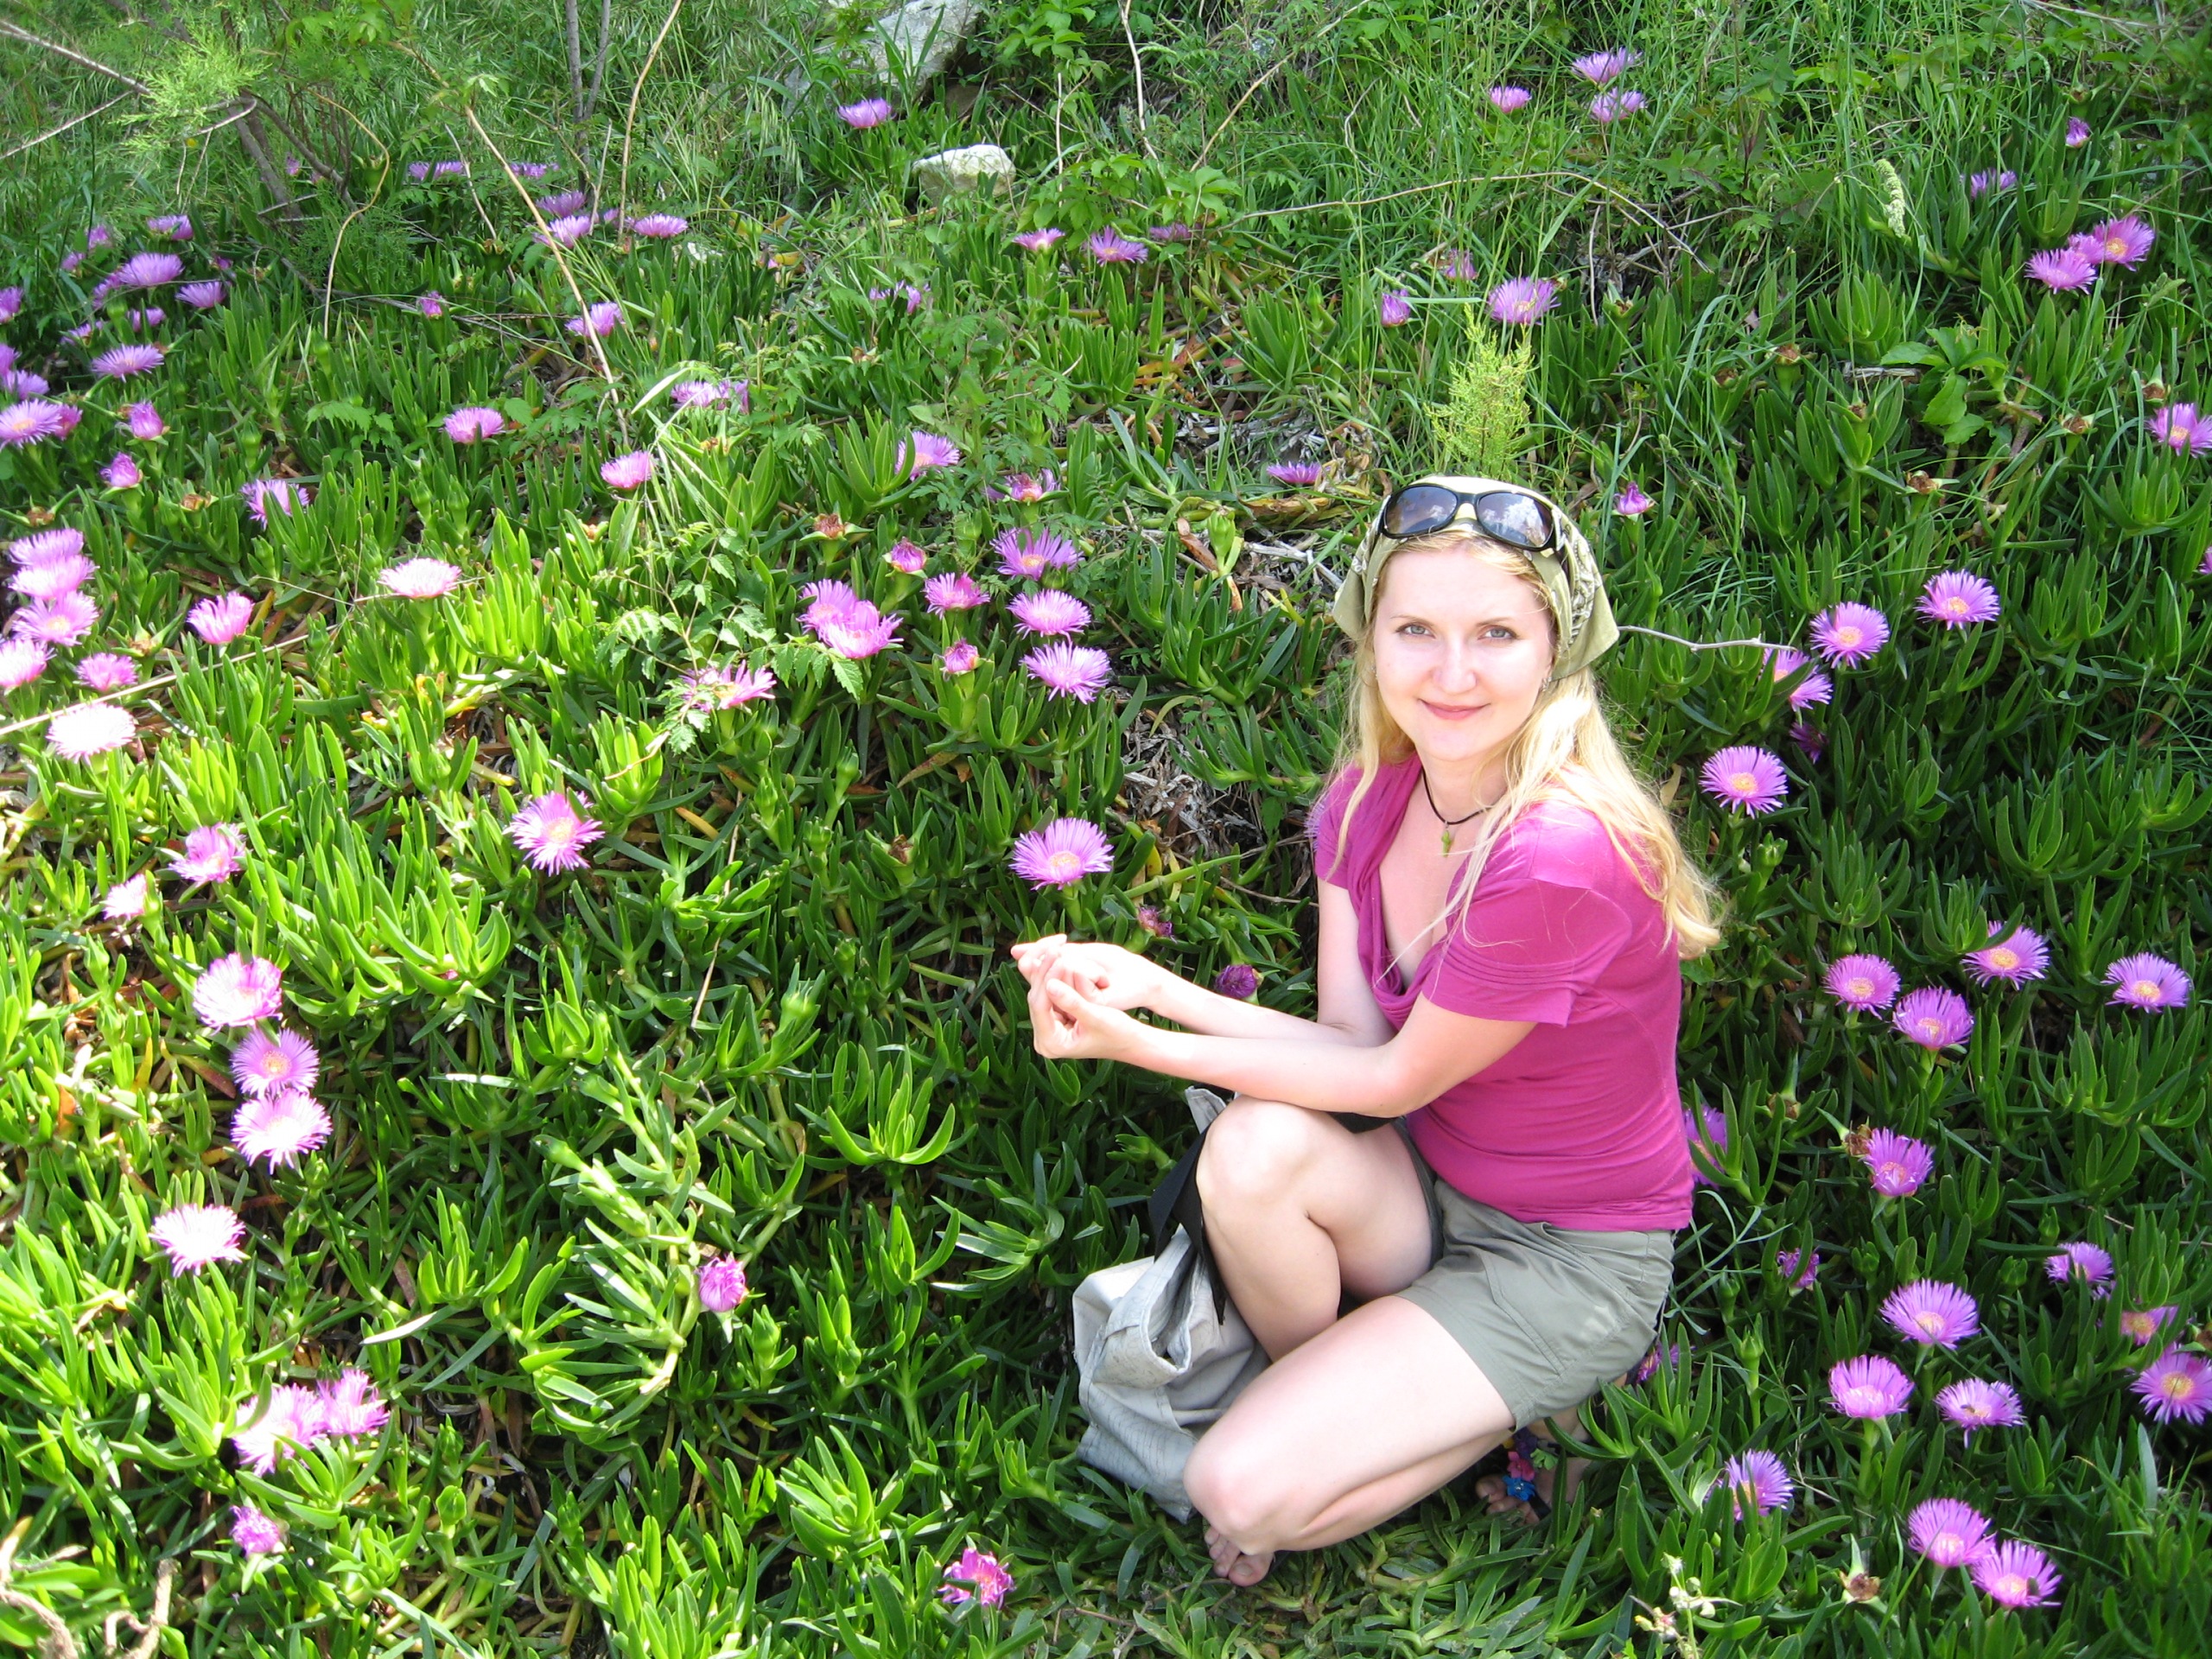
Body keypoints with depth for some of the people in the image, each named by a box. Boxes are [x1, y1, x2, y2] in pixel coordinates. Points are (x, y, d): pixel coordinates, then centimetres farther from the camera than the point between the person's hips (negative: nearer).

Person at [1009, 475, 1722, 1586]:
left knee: (1241, 1494, -18)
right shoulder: (1371, 794, -5)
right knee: (1254, 1150, -28)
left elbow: (1396, 1078, -19)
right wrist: (1150, 987, -19)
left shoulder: (1563, 856, -31)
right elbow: (1354, 1038, -7)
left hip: (1572, 1254, -6)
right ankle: (1325, 1404, 0)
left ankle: (1504, 1417, 9)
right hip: (1429, 1183, 6)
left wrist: (1143, 1045, -18)